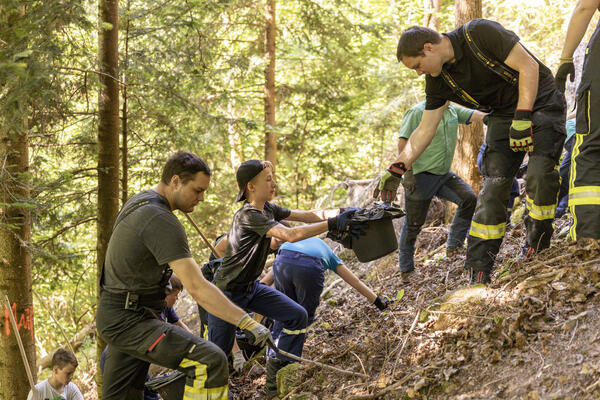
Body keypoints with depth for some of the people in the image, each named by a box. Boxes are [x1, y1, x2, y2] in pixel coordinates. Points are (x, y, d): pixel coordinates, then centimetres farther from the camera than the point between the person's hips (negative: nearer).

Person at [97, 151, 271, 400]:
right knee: (211, 361, -23)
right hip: (130, 321, -11)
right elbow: (197, 288, -28)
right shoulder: (161, 221, -22)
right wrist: (247, 323, -28)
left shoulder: (139, 202, 11)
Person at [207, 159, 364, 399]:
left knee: (298, 316, -4)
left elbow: (306, 216, -3)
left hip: (251, 287, 8)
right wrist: (333, 224, -37)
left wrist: (340, 214, -20)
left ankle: (277, 379, 4)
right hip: (227, 292, -8)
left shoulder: (268, 209, 2)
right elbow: (290, 235, -35)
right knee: (218, 353, -2)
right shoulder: (248, 215, -26)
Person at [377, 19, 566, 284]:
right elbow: (425, 130, 1)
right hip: (504, 114, 5)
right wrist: (397, 169, -6)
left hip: (540, 101, -5)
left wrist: (523, 118, -27)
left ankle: (537, 247, -6)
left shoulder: (480, 34, -24)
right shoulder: (438, 81, -4)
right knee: (493, 185, -7)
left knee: (540, 175, -24)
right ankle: (479, 273, -10)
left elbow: (528, 66, -22)